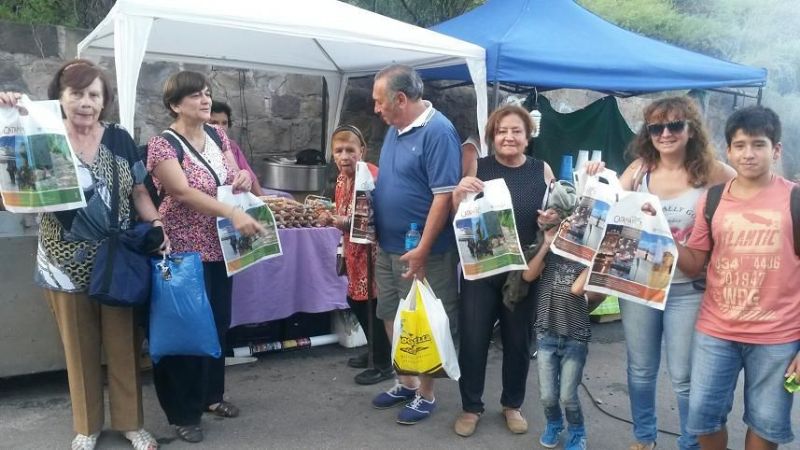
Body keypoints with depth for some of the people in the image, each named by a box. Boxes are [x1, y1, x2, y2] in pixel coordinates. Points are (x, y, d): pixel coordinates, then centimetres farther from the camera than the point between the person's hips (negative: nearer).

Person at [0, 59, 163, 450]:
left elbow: (139, 191, 7)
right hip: (67, 263, -1)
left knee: (123, 343, 9)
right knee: (79, 347, 12)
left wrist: (156, 222, -10)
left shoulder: (119, 139, 2)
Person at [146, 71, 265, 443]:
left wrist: (243, 178, -10)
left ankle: (211, 394, 34)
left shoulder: (218, 135, 7)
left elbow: (231, 182, 15)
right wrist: (233, 214, -35)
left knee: (219, 323, 15)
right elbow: (184, 193, -25)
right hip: (185, 250, -7)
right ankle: (184, 413, 16)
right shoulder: (162, 144, -13)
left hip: (219, 247, 7)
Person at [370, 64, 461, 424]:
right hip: (387, 248, 9)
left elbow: (445, 196, -22)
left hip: (421, 252, -9)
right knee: (392, 319, 18)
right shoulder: (394, 129, 9)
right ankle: (406, 383, 36)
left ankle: (426, 395, 23)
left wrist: (422, 250, -23)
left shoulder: (438, 131, -18)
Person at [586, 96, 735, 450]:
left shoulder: (712, 172, -10)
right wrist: (597, 182, -15)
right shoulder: (640, 168, -1)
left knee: (683, 375, 9)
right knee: (640, 369, 17)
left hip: (687, 289, -3)